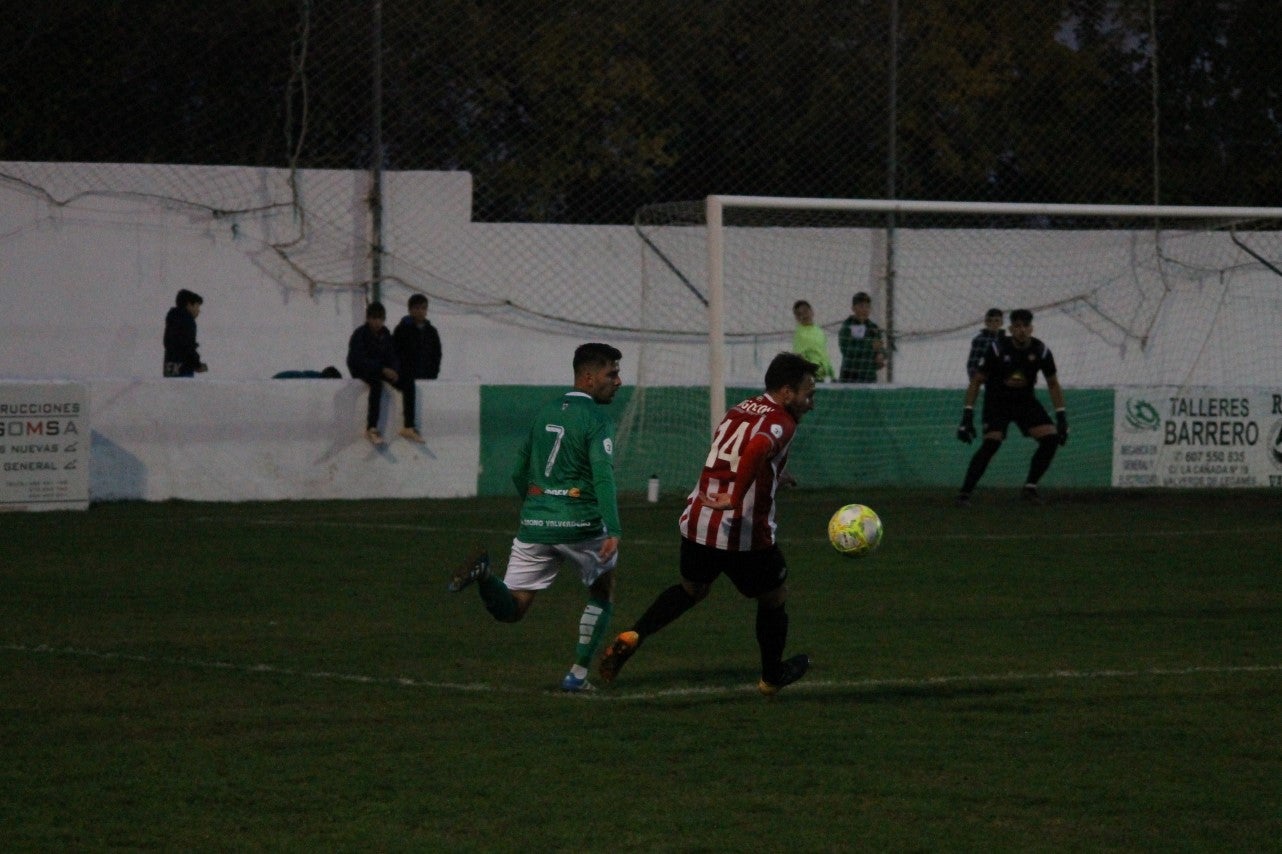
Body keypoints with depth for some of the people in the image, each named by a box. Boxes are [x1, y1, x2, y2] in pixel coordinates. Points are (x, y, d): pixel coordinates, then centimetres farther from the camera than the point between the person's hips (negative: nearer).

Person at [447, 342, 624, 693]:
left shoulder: (546, 411, 15)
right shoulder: (597, 419, -7)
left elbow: (518, 474, 21)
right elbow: (603, 476, -21)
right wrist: (613, 531, -28)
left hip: (535, 521, 5)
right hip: (581, 525, -5)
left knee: (510, 609, 5)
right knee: (602, 595, 21)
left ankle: (484, 572, -25)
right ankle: (577, 675, 16)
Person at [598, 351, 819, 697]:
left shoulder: (739, 410, 12)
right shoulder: (780, 422, -12)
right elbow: (756, 451, -34)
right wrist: (736, 499, -30)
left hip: (698, 523, 7)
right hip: (745, 534, -7)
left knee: (691, 589, 30)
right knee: (774, 600, 19)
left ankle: (632, 637, 9)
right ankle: (772, 678, 37)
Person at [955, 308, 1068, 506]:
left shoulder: (1041, 351, -12)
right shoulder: (997, 348, -21)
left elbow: (1053, 384, 2)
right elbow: (976, 381, -13)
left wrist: (1061, 417, -4)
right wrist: (967, 414, -19)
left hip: (1025, 400, 4)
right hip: (997, 401, -4)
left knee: (1051, 438, -13)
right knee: (991, 443, -24)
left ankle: (1030, 487, 3)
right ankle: (965, 493, -19)